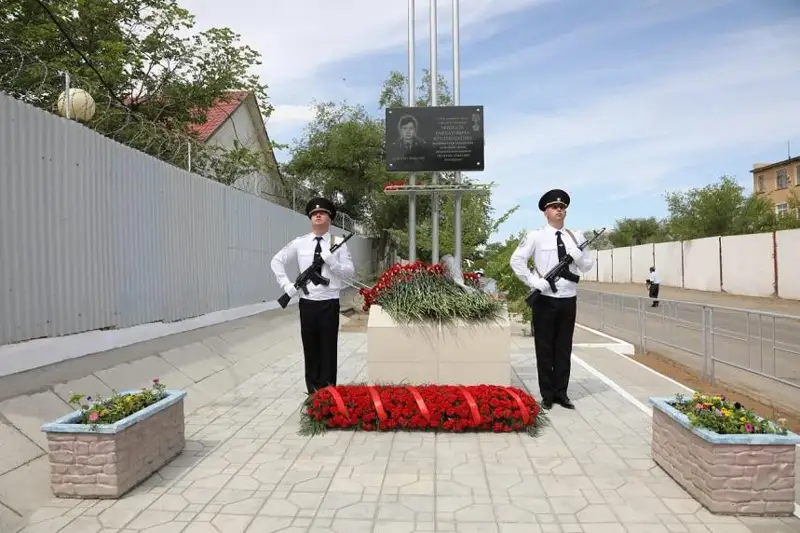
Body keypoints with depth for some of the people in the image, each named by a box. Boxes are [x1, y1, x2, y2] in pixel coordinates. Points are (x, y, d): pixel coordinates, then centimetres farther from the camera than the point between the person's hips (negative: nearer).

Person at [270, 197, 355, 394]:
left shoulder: (338, 244, 0)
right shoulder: (299, 243, 4)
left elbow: (350, 271, -5)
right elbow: (276, 261, 10)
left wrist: (330, 259, -19)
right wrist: (286, 285, 0)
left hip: (329, 303, -2)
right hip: (307, 302, 2)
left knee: (329, 348, 3)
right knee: (310, 348, 10)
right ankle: (312, 391, 22)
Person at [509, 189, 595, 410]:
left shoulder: (575, 237, 8)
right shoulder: (536, 236, -3)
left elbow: (588, 266, 6)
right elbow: (516, 260, -5)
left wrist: (576, 251, -14)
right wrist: (534, 281, -14)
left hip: (569, 299, 4)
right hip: (545, 299, -3)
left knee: (564, 348, 10)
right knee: (544, 348, 4)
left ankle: (561, 393, 21)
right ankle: (547, 394, 15)